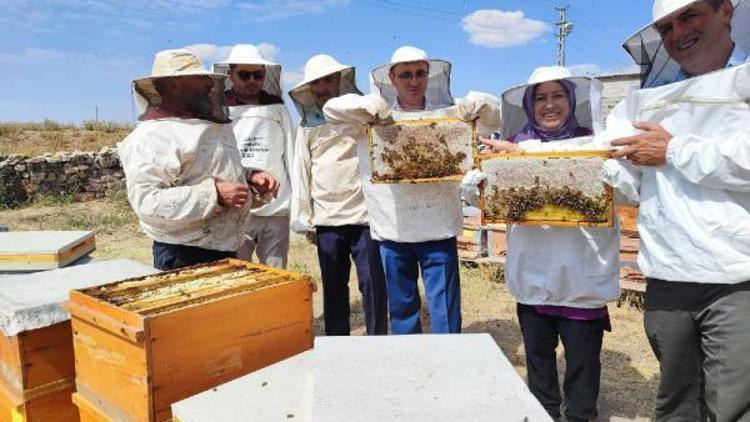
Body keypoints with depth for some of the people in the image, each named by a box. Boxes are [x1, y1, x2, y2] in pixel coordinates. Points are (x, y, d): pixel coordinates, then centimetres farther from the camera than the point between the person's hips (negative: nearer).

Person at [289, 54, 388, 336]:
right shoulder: (307, 124, 11)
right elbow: (301, 172, 10)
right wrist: (303, 218, 6)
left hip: (365, 216, -3)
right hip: (326, 219, 3)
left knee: (372, 283, 1)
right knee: (333, 286, 11)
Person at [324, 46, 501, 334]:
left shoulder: (448, 114, 8)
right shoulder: (374, 119, 6)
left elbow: (493, 120, 9)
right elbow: (331, 109, 0)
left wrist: (477, 105, -14)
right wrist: (366, 105, -18)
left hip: (438, 230, 0)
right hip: (393, 231, 1)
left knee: (445, 313, 3)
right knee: (401, 308, 15)